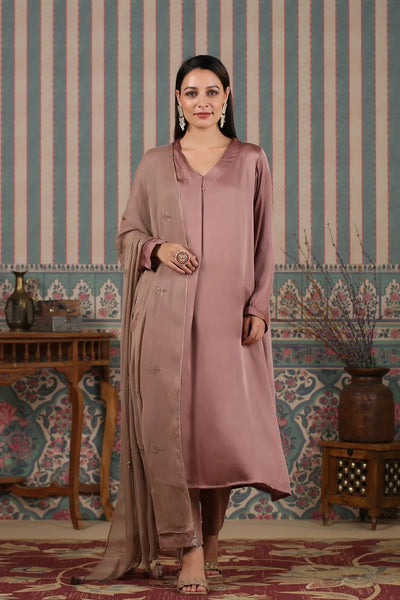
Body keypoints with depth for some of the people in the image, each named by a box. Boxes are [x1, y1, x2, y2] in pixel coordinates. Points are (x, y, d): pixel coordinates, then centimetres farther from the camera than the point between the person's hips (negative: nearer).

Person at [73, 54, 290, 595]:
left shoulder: (251, 161, 10)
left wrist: (258, 307, -2)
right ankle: (188, 547, 2)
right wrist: (157, 249, -7)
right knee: (170, 424, -5)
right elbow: (128, 233, 14)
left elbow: (262, 244, 8)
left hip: (227, 312, 0)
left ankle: (211, 535, 20)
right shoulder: (155, 164, 11)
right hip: (166, 312, 0)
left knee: (223, 423, -1)